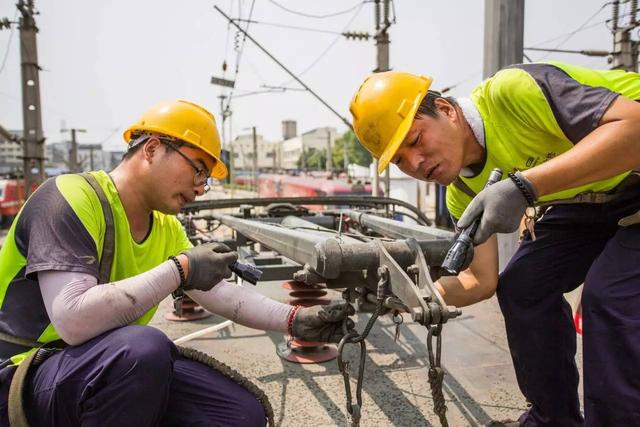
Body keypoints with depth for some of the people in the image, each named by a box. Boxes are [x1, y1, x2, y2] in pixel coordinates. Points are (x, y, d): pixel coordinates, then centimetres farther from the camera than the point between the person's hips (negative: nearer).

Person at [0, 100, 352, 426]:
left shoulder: (166, 228, 3)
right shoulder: (70, 197, -21)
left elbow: (223, 294, 4)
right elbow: (73, 320, -32)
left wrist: (295, 320, -7)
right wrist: (180, 270, -28)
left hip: (118, 368, 7)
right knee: (145, 347, -37)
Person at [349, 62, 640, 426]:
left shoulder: (511, 92, -30)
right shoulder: (463, 189, -8)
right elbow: (482, 280, -8)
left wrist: (524, 186, -43)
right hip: (591, 197, 7)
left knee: (610, 293, -22)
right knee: (521, 287, -1)